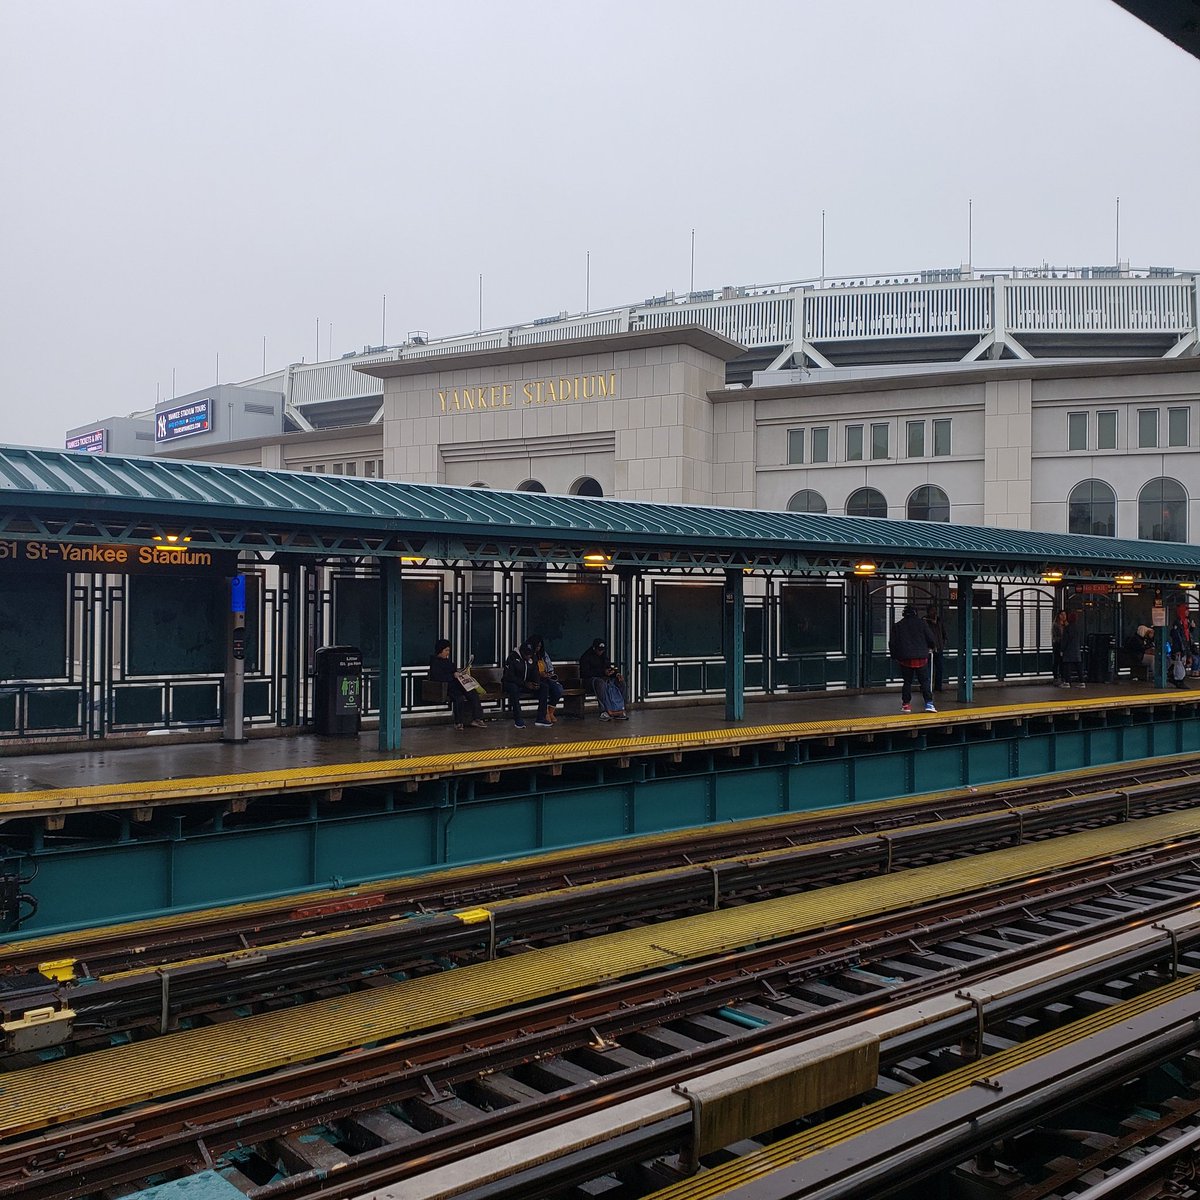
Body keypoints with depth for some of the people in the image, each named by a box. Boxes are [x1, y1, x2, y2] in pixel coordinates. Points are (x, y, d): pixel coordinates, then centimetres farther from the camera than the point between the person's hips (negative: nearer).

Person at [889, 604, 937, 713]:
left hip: (905, 659, 1)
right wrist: (930, 648, 20)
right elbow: (931, 638, -1)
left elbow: (892, 643, 5)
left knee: (907, 681, 9)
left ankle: (906, 704, 9)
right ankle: (929, 703, -5)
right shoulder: (921, 623, -1)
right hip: (921, 658, -1)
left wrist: (895, 656, 16)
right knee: (924, 681, 3)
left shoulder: (897, 625, 4)